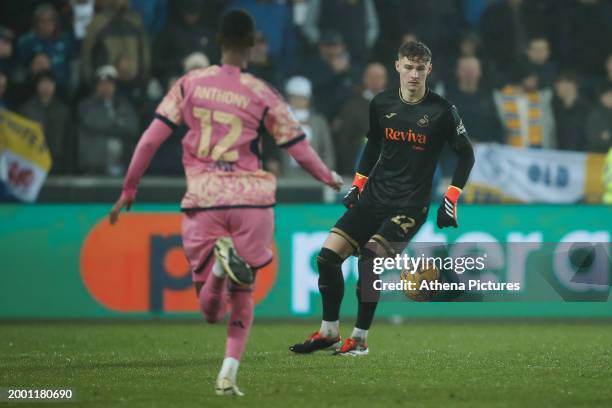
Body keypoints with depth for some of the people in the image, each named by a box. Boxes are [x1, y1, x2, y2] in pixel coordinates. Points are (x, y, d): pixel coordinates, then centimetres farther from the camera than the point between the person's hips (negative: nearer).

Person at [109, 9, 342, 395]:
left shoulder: (190, 84, 6)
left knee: (211, 310, 7)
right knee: (243, 295, 16)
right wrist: (330, 178, 28)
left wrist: (128, 192, 11)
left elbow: (151, 139, 2)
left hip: (202, 200, 1)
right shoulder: (263, 95, 2)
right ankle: (229, 374, -3)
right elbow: (300, 149, 8)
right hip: (251, 200, 0)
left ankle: (220, 262, -27)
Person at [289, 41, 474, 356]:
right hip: (374, 197, 5)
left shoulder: (442, 111, -7)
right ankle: (329, 332, 6)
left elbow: (466, 154, 2)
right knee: (328, 254, -9)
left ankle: (359, 338, -9)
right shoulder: (381, 104, 5)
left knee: (370, 257, -23)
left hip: (410, 205, -5)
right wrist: (357, 183, 16)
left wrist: (451, 198, -4)